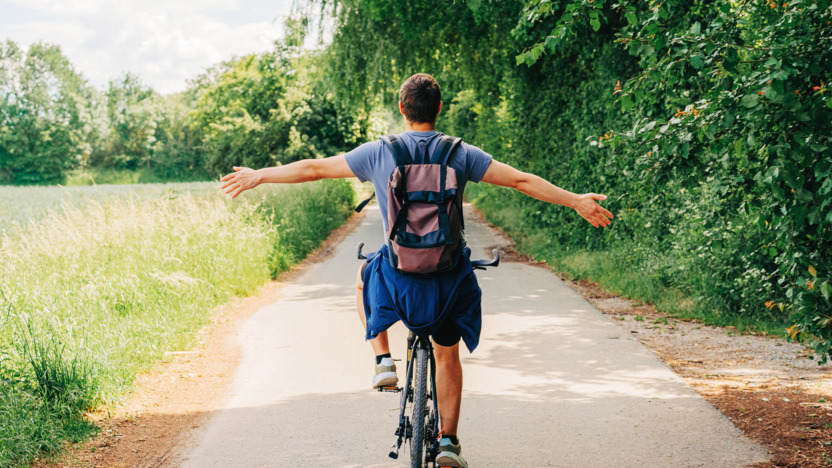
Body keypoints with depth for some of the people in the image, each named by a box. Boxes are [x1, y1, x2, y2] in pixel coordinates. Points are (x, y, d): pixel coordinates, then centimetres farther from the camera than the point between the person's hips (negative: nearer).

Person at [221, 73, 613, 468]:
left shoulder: (379, 152, -4)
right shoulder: (461, 154, -3)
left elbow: (313, 169, 3)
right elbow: (522, 181, -2)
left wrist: (257, 176, 16)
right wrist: (576, 201, 8)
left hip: (398, 280, -1)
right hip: (450, 281, 1)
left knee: (364, 280, 34)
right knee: (448, 355, 23)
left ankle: (383, 360, 20)